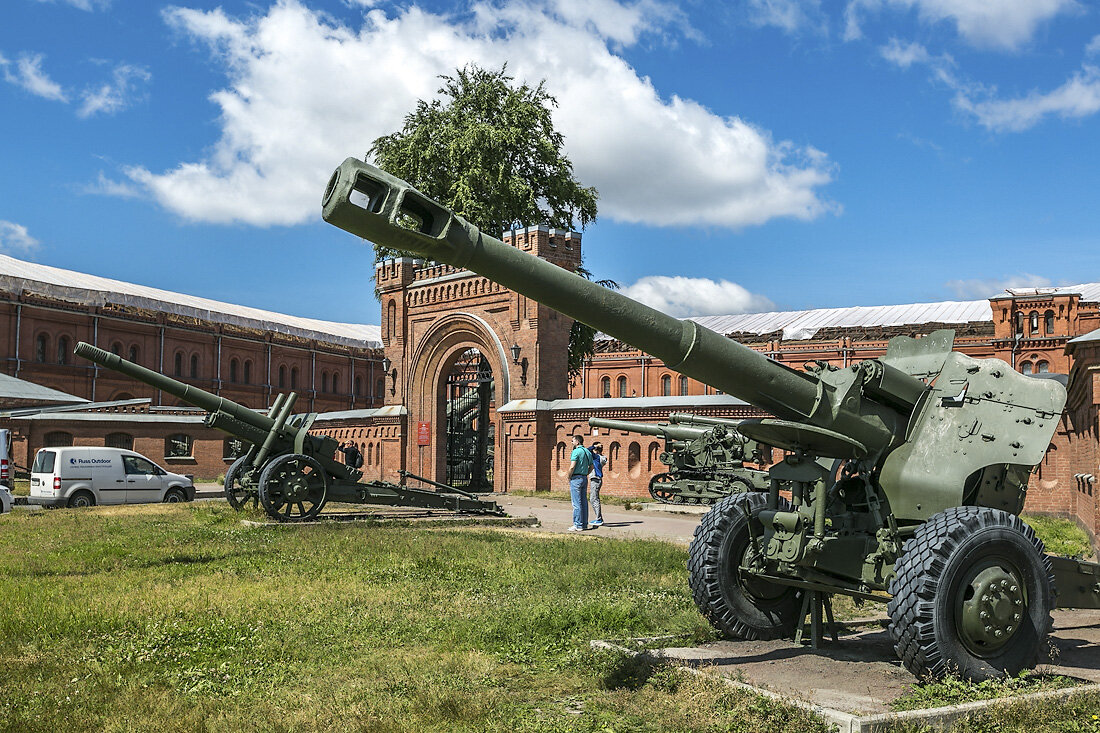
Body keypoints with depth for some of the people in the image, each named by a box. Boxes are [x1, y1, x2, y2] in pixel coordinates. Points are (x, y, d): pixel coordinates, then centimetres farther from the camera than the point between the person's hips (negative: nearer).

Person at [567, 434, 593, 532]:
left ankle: (578, 525, -5)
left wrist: (569, 477, -8)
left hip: (576, 479, -8)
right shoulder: (588, 452, 13)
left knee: (576, 503, -6)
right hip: (584, 478, 8)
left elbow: (572, 467, -21)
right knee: (584, 502, 10)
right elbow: (591, 467, 19)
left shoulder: (576, 452, -13)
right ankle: (584, 524, 14)